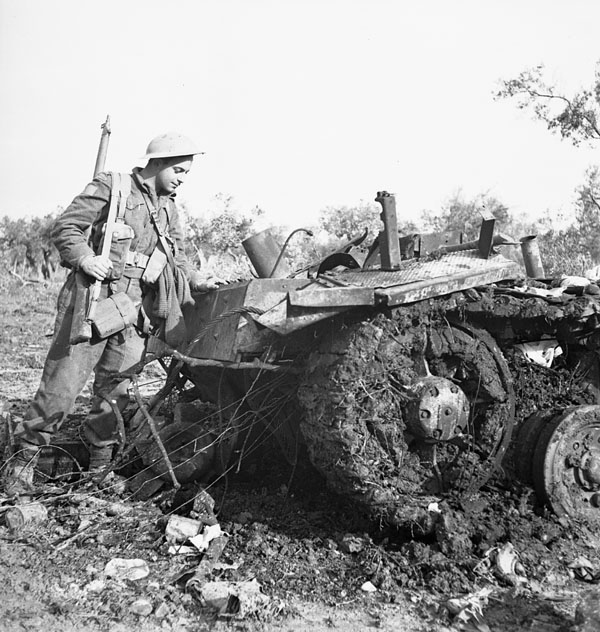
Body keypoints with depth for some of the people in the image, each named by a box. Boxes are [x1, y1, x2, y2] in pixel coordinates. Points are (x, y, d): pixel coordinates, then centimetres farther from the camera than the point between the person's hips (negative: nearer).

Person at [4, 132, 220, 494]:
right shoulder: (110, 187, -1)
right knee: (63, 383, -5)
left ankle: (101, 464, 23)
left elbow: (177, 257, 23)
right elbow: (65, 227, -5)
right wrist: (84, 258, -21)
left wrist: (197, 281, 7)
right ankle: (25, 458, 10)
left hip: (135, 312, 6)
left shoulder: (170, 210, 17)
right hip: (93, 299, -5)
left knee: (117, 387, 9)